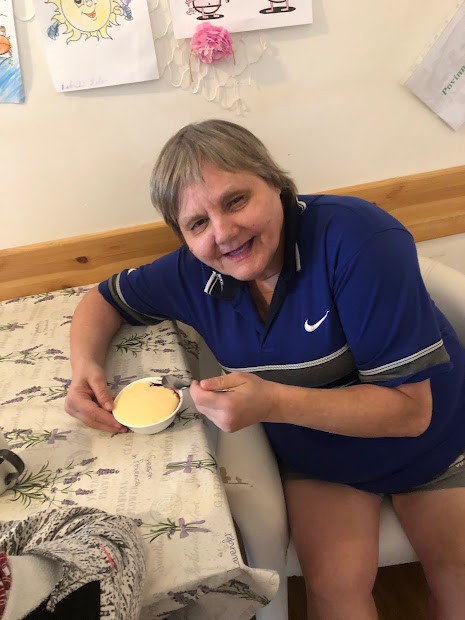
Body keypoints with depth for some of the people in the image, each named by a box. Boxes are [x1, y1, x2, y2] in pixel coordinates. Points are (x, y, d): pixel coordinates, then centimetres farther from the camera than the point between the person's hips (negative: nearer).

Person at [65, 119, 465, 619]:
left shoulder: (358, 239, -33)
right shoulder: (193, 272, -18)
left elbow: (411, 409, -31)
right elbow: (103, 299, 0)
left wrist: (272, 402, -42)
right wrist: (86, 364, -22)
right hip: (315, 461, 3)